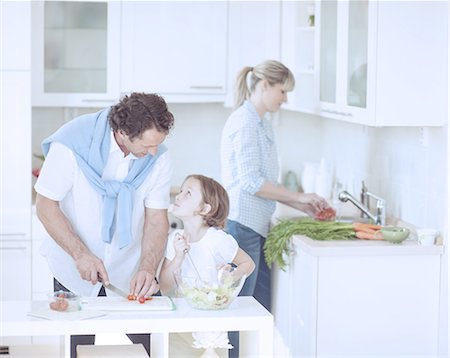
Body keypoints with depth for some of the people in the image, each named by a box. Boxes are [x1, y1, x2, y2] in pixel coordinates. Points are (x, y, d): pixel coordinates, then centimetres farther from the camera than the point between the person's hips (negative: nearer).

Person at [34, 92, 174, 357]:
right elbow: (46, 206, -14)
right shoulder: (71, 145, -20)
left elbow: (157, 219, -7)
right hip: (76, 275, -2)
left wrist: (148, 268, -22)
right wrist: (81, 254, -22)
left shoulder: (158, 156, -11)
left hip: (130, 276, 2)